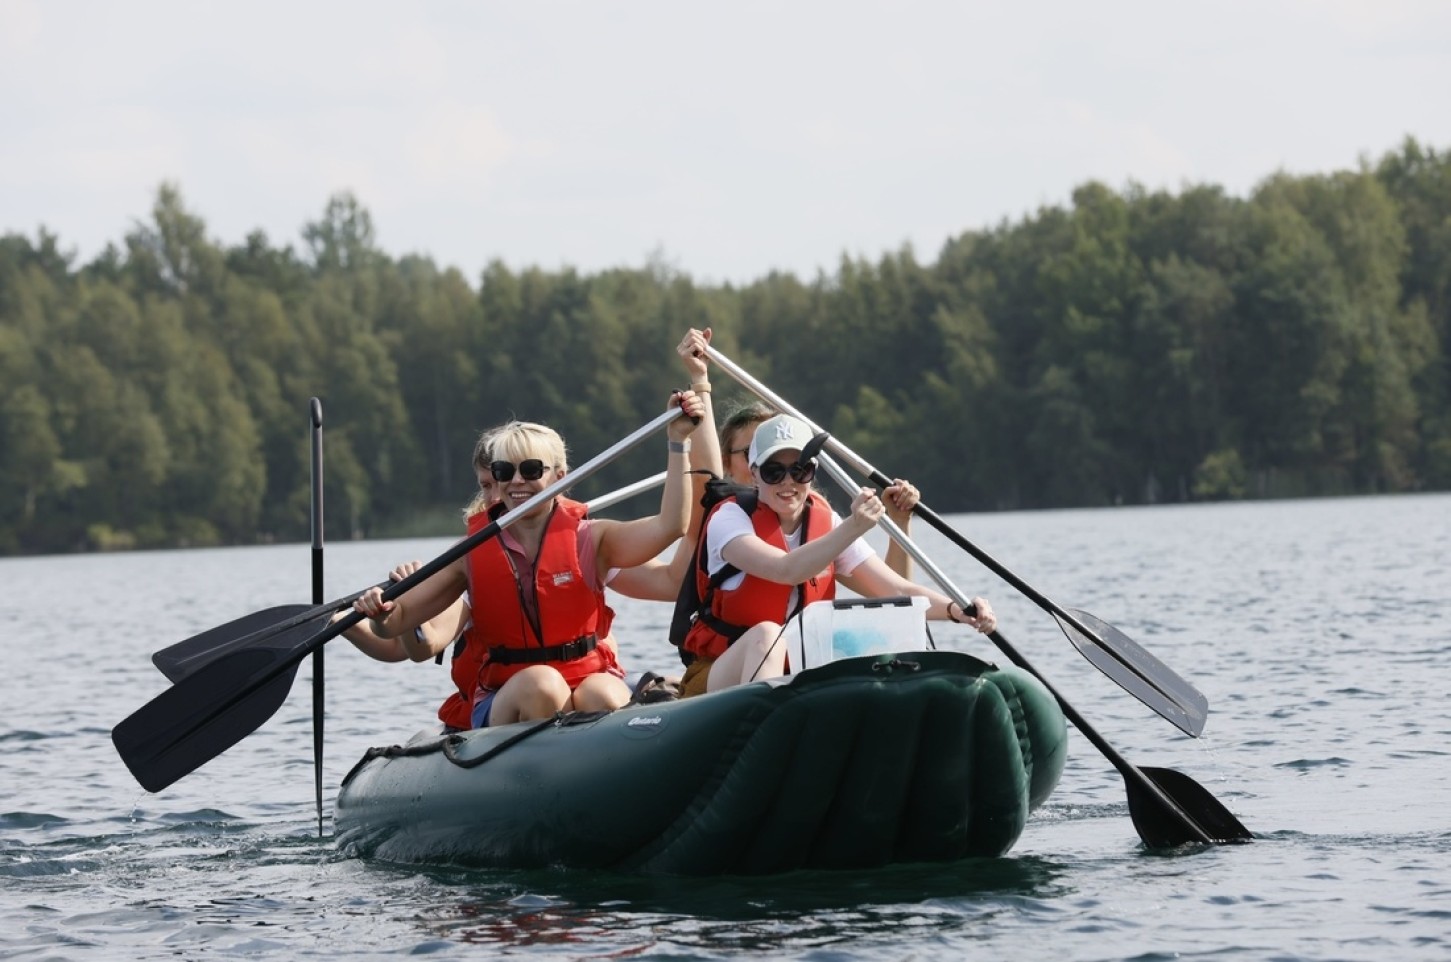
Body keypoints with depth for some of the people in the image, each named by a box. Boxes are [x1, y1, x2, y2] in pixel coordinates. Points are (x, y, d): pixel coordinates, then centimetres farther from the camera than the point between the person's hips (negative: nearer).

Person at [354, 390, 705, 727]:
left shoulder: (589, 540, 4)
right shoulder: (473, 554, 5)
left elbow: (668, 526, -10)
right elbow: (396, 623, 5)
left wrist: (678, 442, -13)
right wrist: (382, 614, -19)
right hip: (504, 704, 0)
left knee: (603, 697, -34)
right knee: (540, 683, -34)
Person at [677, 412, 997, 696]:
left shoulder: (826, 524, 5)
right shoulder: (730, 519, -9)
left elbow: (897, 591, -4)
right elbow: (785, 571, -29)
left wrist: (955, 610, -23)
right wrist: (853, 528, -40)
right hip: (717, 678, -4)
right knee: (766, 635, -36)